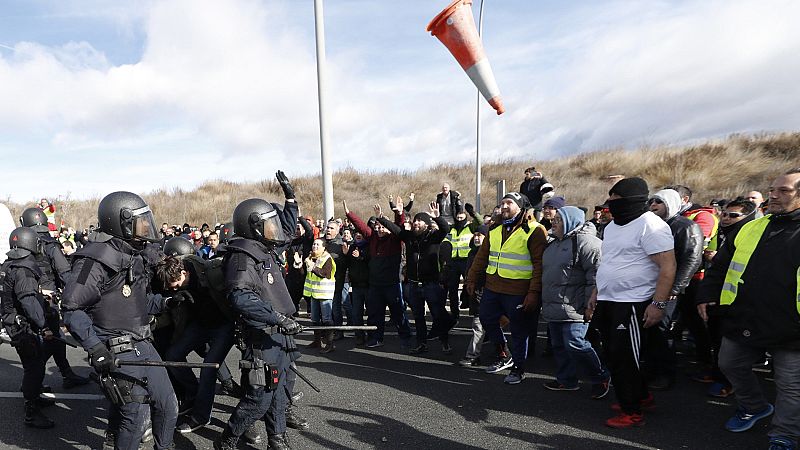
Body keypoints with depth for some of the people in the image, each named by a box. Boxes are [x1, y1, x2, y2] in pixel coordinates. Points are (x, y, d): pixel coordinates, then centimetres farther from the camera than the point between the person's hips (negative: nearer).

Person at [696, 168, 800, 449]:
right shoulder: (750, 229, 8)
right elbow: (720, 266, 13)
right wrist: (707, 295, 6)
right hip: (741, 322, 5)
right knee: (731, 366, 18)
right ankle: (754, 406, 42)